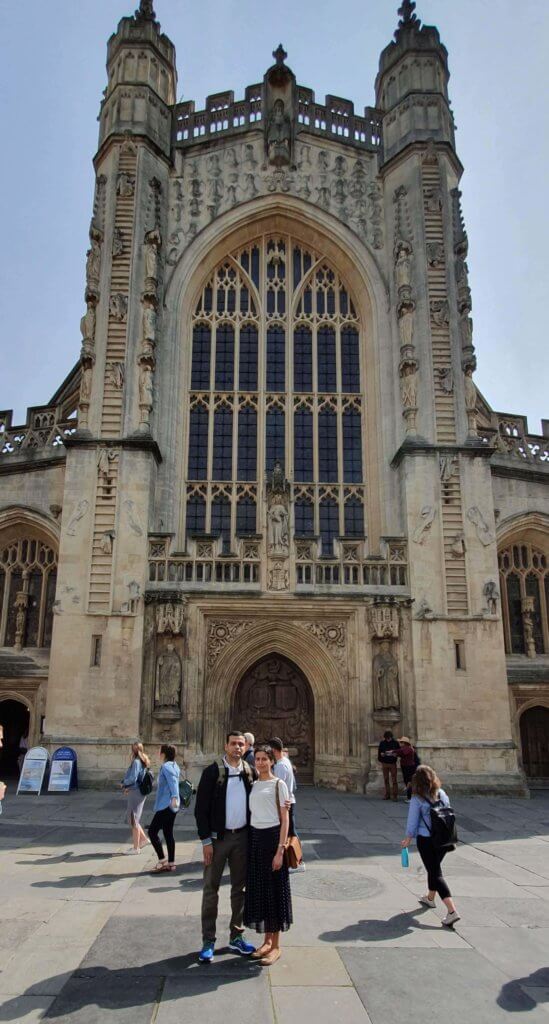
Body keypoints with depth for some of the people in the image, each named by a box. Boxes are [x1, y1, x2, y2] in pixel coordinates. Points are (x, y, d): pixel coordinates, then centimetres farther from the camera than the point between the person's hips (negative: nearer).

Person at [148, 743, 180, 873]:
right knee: (168, 833, 13)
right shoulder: (174, 766, 13)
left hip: (165, 805, -10)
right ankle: (171, 863, 16)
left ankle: (162, 861, -1)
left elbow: (173, 782, -30)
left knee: (152, 831, -2)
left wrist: (174, 797, -42)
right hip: (171, 806, 10)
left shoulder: (166, 767, -15)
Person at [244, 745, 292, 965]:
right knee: (258, 888, 11)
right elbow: (251, 813, 12)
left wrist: (280, 850, -14)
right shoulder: (253, 785, 10)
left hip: (273, 837, -5)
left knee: (274, 888, 2)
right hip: (255, 837, 5)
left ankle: (276, 946, 15)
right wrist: (248, 843, 5)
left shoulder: (278, 784, -6)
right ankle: (267, 940, 25)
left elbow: (285, 819, -8)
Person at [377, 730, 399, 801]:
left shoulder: (395, 743, -3)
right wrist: (382, 754, -11)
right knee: (386, 780, 8)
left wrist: (395, 754, -18)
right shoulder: (382, 743, 3)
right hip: (384, 763, 2)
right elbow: (379, 752, 9)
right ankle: (387, 795, 16)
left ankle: (395, 795, 1)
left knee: (394, 780, -3)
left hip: (392, 763, -2)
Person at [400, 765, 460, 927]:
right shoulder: (442, 794, -2)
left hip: (425, 840, -6)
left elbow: (412, 821, -9)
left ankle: (452, 911, -12)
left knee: (435, 873, 0)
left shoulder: (417, 799, -16)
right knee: (434, 868, 26)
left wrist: (408, 839, 8)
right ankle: (430, 898, 46)